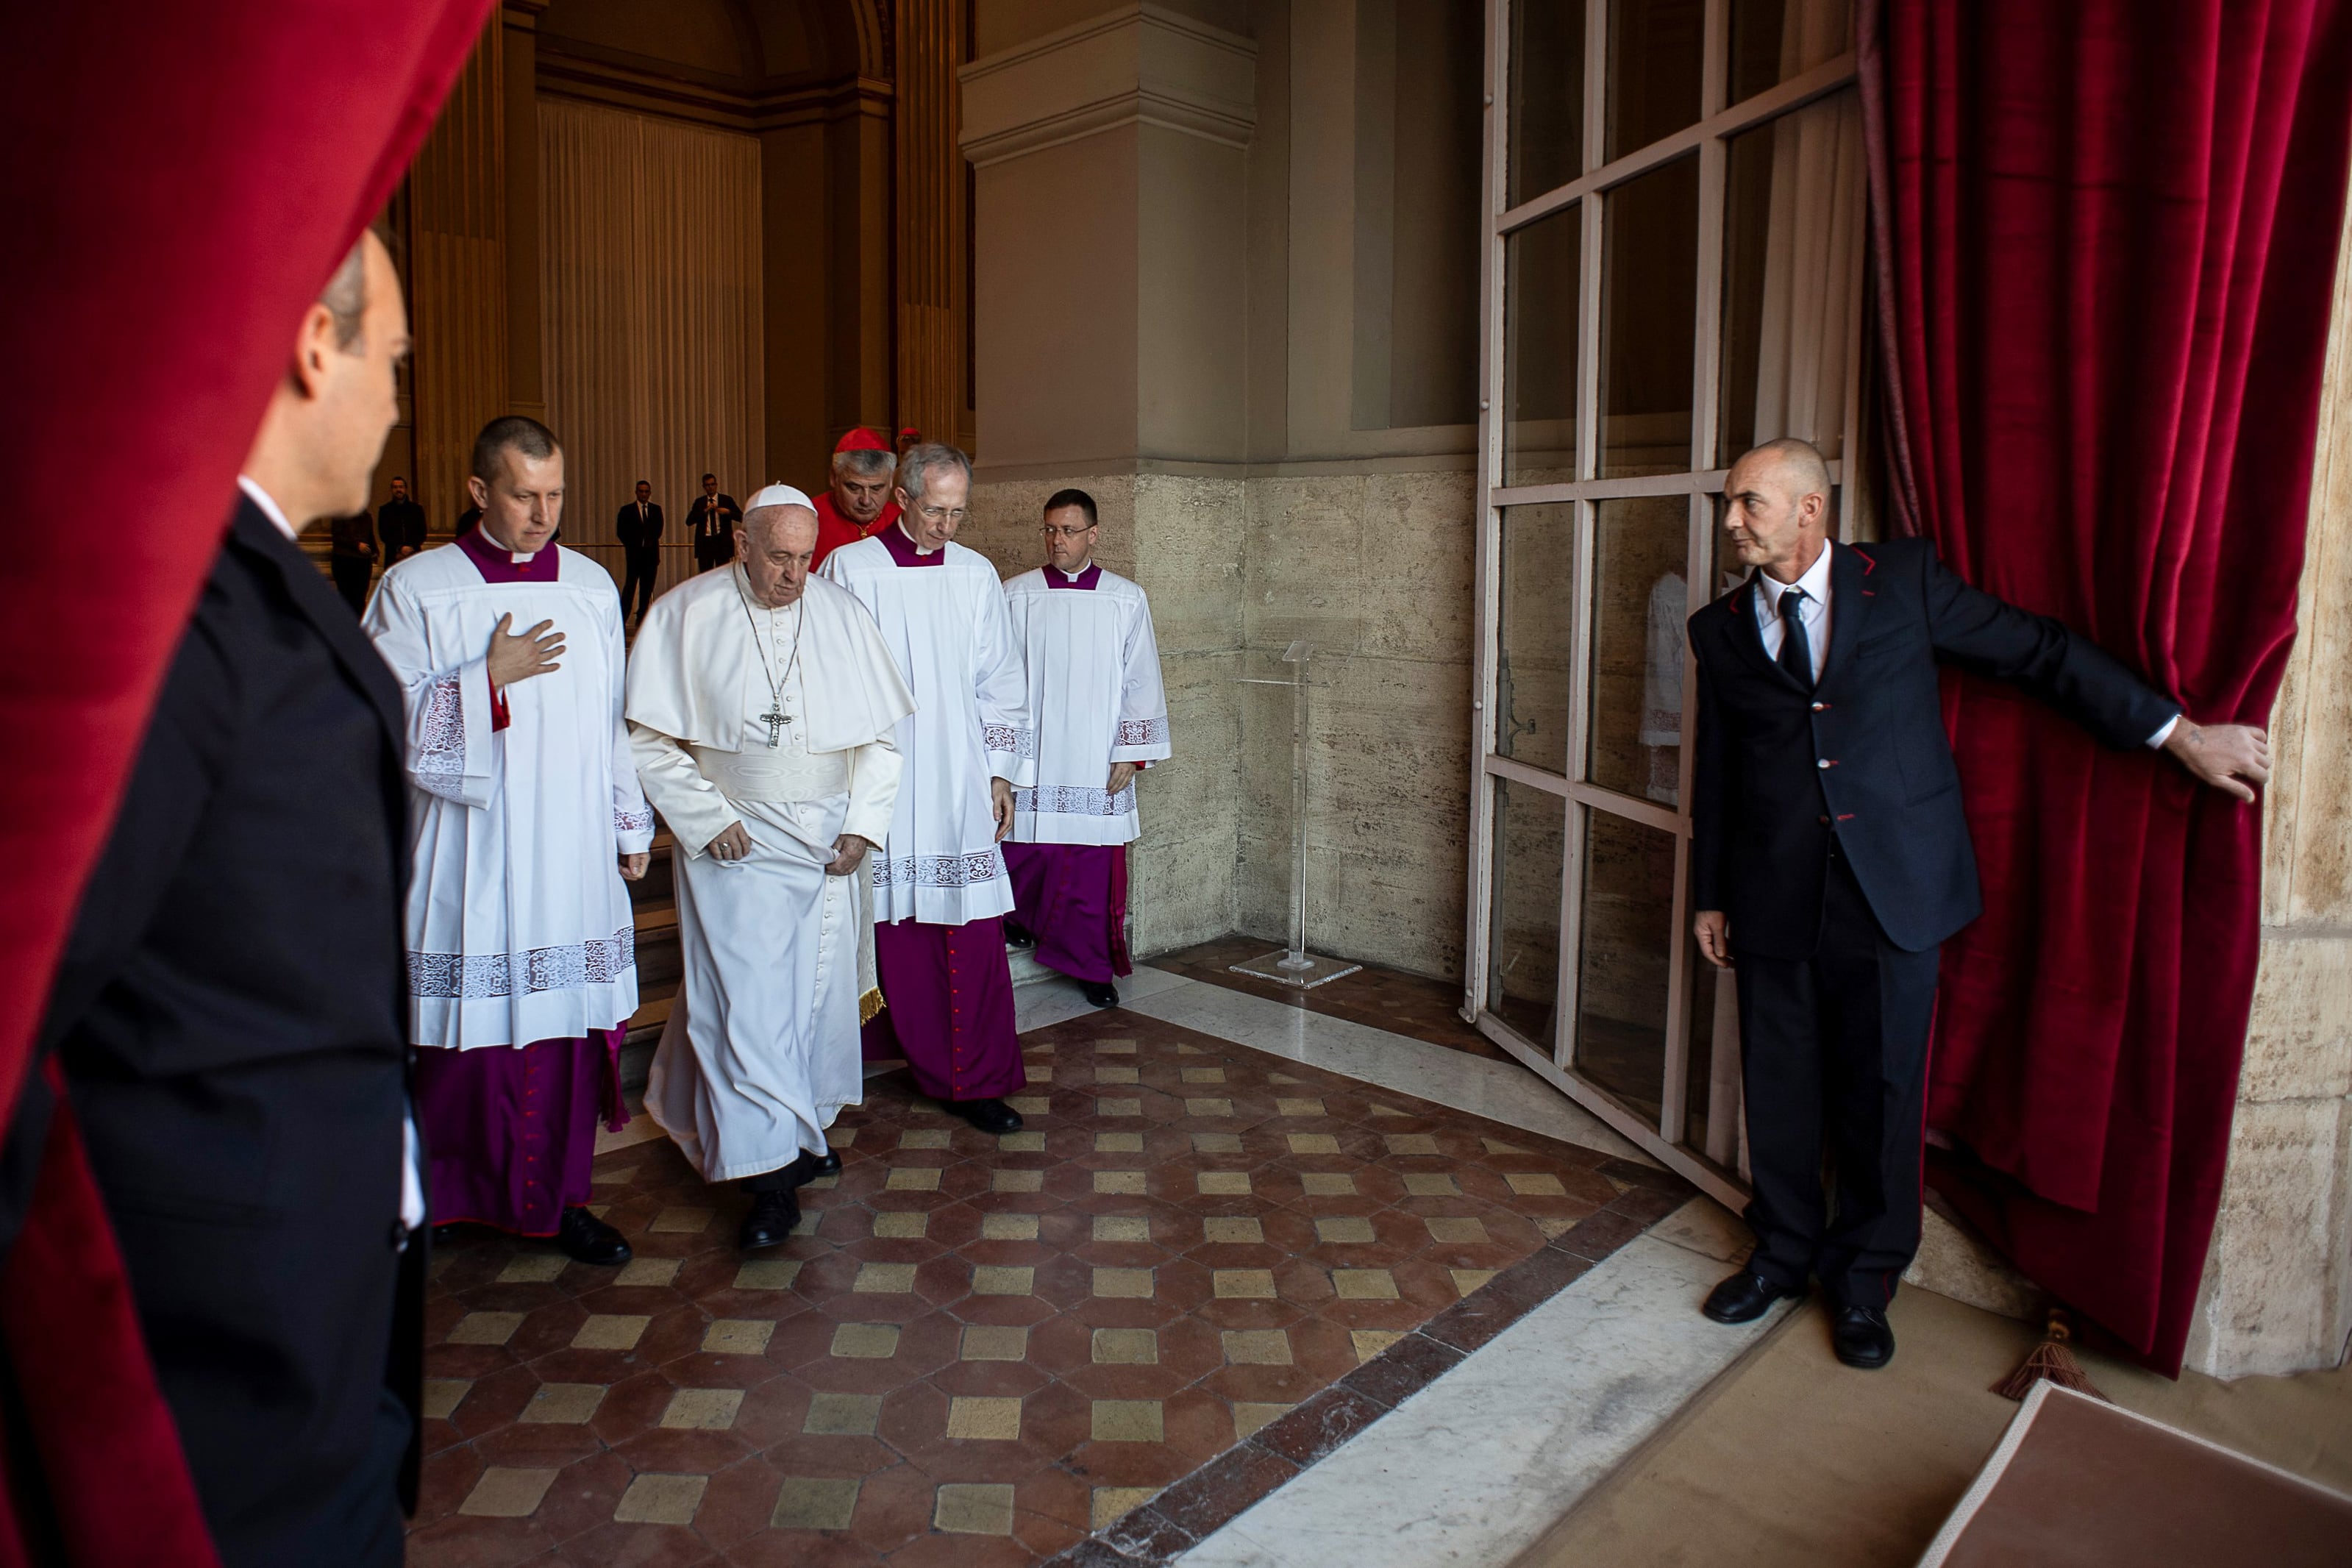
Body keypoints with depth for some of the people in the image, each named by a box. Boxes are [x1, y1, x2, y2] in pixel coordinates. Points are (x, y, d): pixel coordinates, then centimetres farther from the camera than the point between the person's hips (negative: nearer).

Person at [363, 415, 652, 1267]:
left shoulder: (592, 585, 9)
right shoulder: (415, 588, -2)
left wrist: (632, 824, 14)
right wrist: (490, 676, -15)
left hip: (573, 851, 3)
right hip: (470, 854, -3)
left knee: (569, 1024, 6)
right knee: (471, 1028, 3)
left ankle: (558, 1197, 20)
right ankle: (440, 1188, 23)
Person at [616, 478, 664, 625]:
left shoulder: (656, 509, 11)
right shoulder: (627, 510, 3)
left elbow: (658, 529, 9)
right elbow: (620, 532, 2)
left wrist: (651, 541, -7)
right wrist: (632, 545, -6)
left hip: (651, 553, 3)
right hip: (635, 553, -3)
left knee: (648, 586, 3)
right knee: (631, 585, -8)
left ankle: (641, 617, 10)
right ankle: (623, 617, -6)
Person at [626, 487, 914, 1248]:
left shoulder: (844, 615, 3)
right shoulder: (684, 615, -4)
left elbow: (881, 733, 7)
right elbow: (650, 737, -2)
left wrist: (863, 823, -1)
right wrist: (708, 818, -9)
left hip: (830, 842, 3)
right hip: (737, 842, -3)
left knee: (823, 988, 10)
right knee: (749, 1000, -7)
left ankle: (808, 1124, 31)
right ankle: (772, 1175, -3)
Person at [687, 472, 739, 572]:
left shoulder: (727, 500, 5)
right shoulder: (699, 502, 10)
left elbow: (741, 517, -1)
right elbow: (689, 521, 1)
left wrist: (728, 512, -17)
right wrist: (705, 511, -9)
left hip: (722, 542, -2)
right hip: (705, 542, 2)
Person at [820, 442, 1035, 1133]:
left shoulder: (976, 575, 7)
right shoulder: (850, 569, -2)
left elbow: (1000, 682, 11)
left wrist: (1002, 773, 8)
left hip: (959, 787, 2)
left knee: (972, 934, 1)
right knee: (893, 932, 5)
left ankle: (975, 1081, 10)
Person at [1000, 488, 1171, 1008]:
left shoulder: (1126, 600, 4)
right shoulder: (1015, 595, 3)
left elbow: (1141, 680, 4)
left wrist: (1131, 753, -2)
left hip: (1096, 761, 0)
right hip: (1029, 756, 0)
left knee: (1093, 866, 2)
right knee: (1025, 852, 4)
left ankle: (1090, 964, 16)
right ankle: (1021, 916, 36)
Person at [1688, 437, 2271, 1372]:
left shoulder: (1904, 579, 0)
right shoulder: (1720, 630, 7)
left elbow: (2041, 653, 5)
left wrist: (2180, 734, 5)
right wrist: (1709, 896, 12)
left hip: (1893, 889, -2)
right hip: (1773, 899, 2)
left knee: (1881, 1088, 6)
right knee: (1779, 1085, 9)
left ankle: (1863, 1276, 25)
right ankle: (1785, 1250, 30)